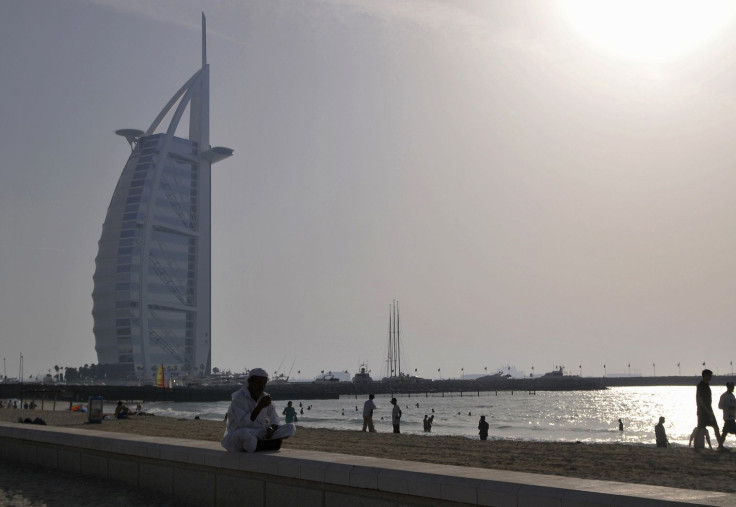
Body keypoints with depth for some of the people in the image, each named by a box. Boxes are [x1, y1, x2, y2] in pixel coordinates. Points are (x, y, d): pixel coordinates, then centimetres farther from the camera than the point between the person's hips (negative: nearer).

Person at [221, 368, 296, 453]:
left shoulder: (264, 397, 7)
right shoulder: (238, 398, -14)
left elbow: (275, 420, 8)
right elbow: (243, 424, -25)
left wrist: (272, 429, -16)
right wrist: (259, 407, -30)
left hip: (258, 435, 7)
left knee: (291, 427, -8)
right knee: (245, 434, -44)